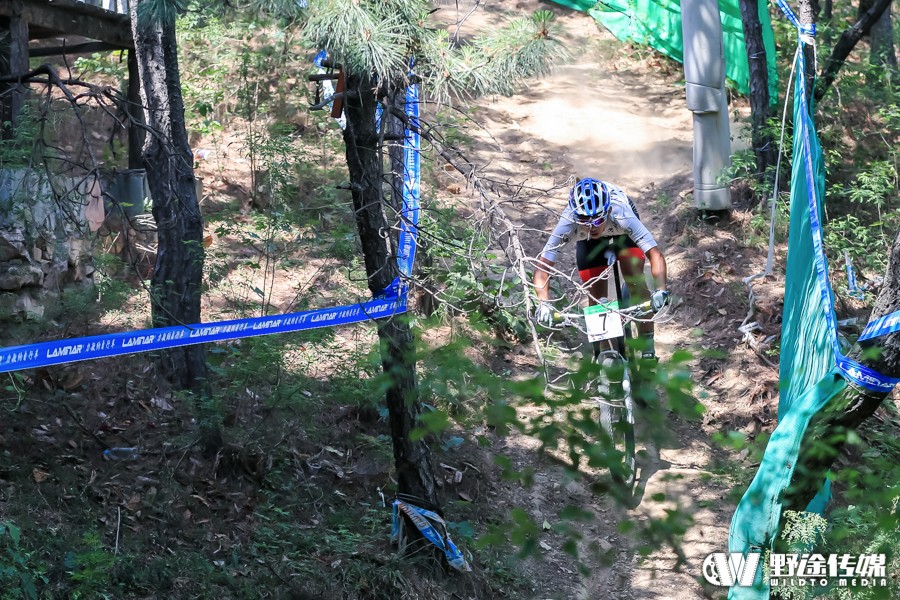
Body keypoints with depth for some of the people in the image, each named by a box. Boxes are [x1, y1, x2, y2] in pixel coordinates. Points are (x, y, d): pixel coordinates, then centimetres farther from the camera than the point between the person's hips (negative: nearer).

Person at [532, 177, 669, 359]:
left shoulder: (622, 215, -44)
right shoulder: (568, 223, -41)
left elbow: (655, 254, -47)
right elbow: (542, 267, -40)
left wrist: (660, 290, -63)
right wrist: (544, 303, -55)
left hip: (622, 231, -1)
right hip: (588, 242, 1)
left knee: (635, 281, -20)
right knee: (597, 297, -6)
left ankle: (648, 349, -7)